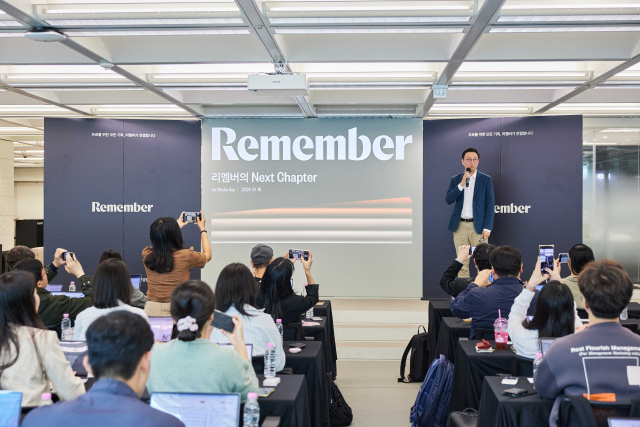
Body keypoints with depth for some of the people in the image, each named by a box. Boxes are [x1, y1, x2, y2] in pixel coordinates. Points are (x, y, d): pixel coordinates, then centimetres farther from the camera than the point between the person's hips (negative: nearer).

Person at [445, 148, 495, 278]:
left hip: (478, 226, -2)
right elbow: (448, 200, -1)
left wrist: (487, 228, -7)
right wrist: (461, 184, -12)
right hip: (460, 226, 2)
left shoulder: (486, 179, 4)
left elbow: (490, 205, 1)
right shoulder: (455, 179, 10)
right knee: (462, 263, 5)